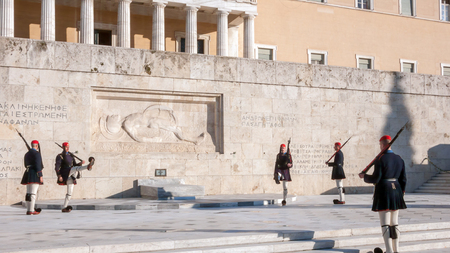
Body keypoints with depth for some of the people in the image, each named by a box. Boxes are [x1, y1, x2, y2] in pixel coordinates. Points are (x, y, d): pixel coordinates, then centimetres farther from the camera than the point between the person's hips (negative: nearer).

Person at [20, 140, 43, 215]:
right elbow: (38, 165, -16)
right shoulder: (36, 153, -8)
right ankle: (31, 211, -13)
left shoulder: (27, 154, 19)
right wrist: (40, 175, -15)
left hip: (27, 174, 9)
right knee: (33, 193, -10)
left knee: (29, 193, 12)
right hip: (34, 175, -9)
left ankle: (29, 209, 16)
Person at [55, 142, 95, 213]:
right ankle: (88, 167, -59)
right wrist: (59, 176, -21)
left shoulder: (70, 155, 17)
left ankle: (64, 208, 13)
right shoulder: (60, 156, -3)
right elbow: (57, 167, -10)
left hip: (70, 176, 7)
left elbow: (75, 165, 18)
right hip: (65, 174, -7)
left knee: (70, 193, 6)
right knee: (76, 168, -32)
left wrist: (80, 163, -2)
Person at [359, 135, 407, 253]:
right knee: (394, 223, 14)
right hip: (396, 191, 6)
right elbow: (403, 179, 9)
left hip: (383, 191, -6)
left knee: (385, 224, -4)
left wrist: (364, 176, 4)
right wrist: (400, 193, 19)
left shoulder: (380, 159, -12)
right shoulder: (399, 159, 8)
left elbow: (376, 178, -14)